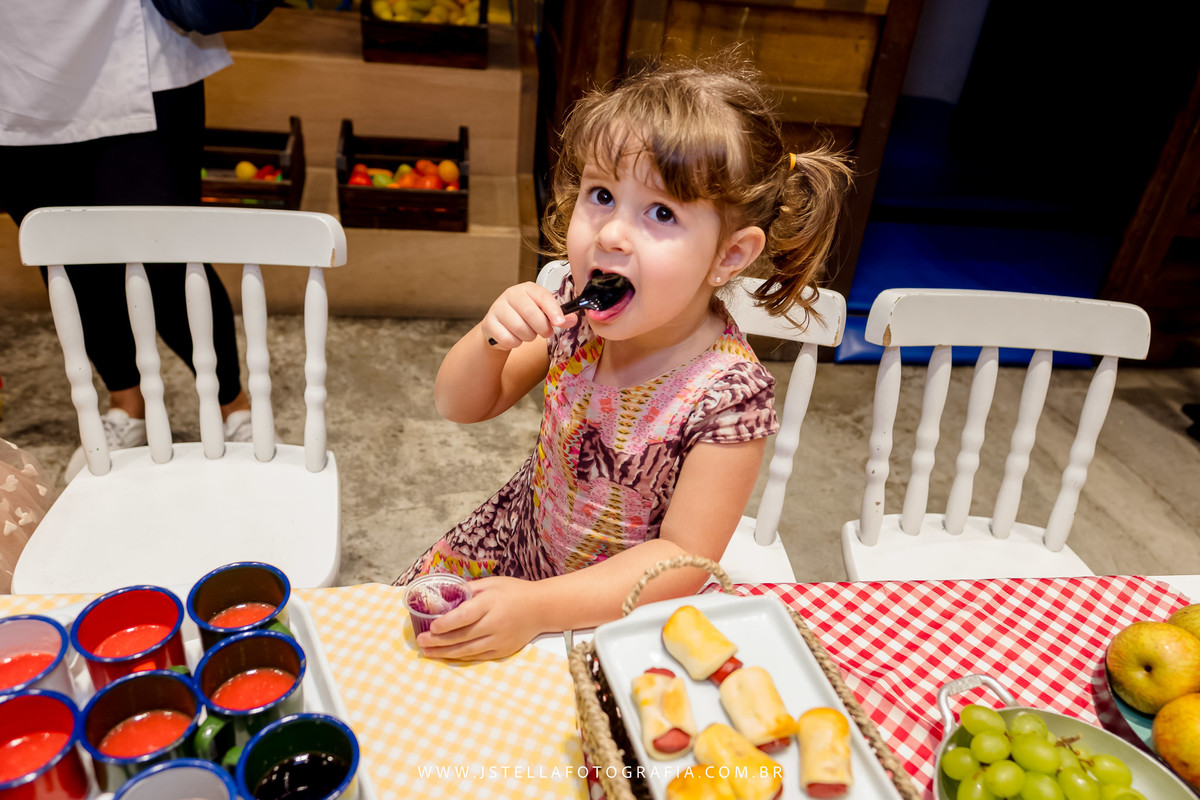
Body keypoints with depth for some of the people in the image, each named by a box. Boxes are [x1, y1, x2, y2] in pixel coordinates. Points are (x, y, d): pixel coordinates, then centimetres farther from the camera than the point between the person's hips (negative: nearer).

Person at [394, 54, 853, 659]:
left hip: (624, 606, -4)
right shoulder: (572, 310, -16)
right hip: (521, 538, 5)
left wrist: (537, 606, -32)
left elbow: (684, 557, -25)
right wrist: (491, 337, -26)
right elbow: (460, 405, -5)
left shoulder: (728, 397, -30)